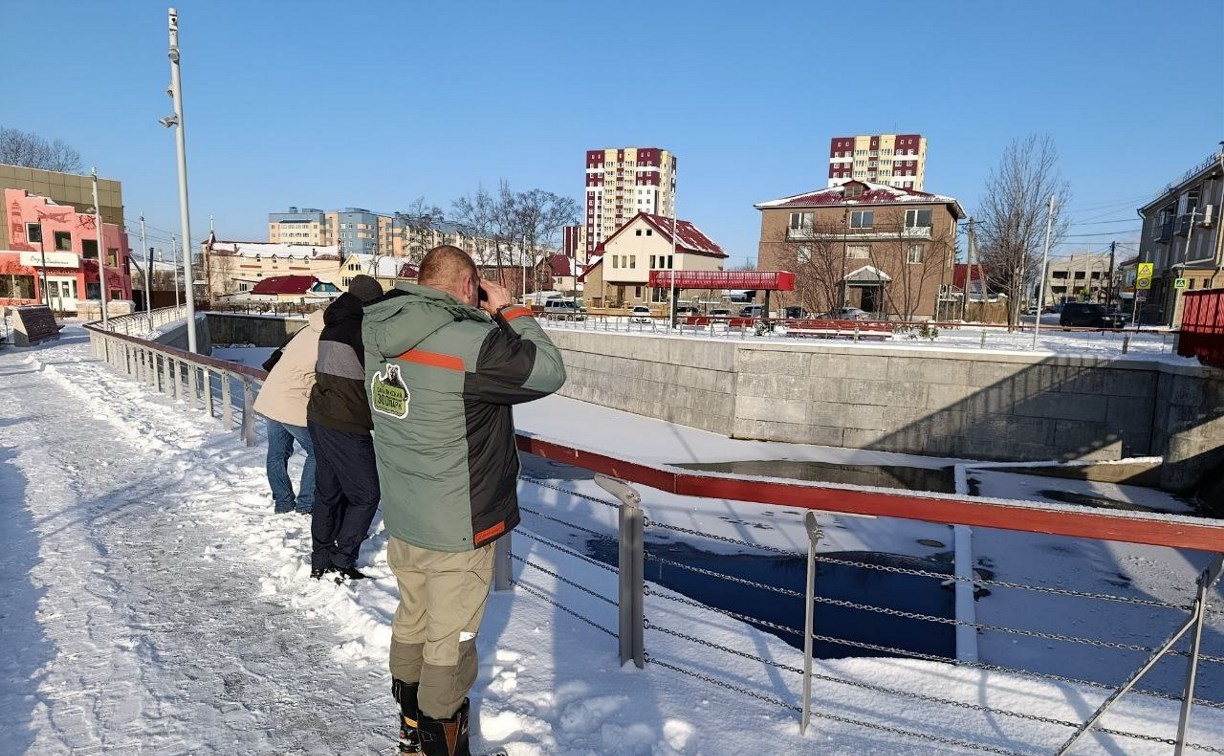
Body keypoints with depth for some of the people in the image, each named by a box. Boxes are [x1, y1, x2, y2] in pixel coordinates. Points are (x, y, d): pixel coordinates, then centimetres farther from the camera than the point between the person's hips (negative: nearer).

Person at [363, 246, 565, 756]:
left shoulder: (381, 335, -4)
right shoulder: (470, 343, -27)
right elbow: (548, 371, -16)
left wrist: (482, 319, 2)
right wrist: (508, 310, -7)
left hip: (401, 519, 8)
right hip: (457, 529, -8)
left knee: (412, 619, 26)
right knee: (451, 642, 11)